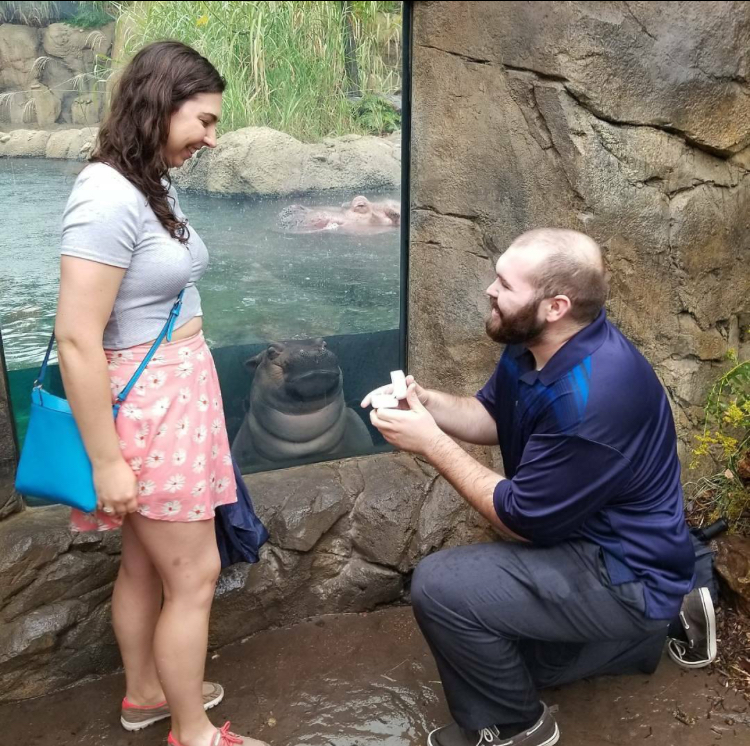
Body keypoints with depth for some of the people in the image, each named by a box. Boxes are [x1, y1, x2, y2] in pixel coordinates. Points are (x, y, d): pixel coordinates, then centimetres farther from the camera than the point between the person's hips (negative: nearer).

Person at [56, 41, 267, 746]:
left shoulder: (153, 185, 6)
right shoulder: (108, 196, -21)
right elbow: (75, 338, -23)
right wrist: (106, 460, -20)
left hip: (178, 391, 9)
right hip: (144, 407, -9)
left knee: (146, 562, 22)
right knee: (194, 574, 5)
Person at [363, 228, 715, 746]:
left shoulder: (591, 399, -35)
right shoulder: (535, 342, -6)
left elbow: (521, 520, -25)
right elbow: (493, 417, 7)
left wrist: (431, 444, -22)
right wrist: (425, 401, -12)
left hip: (624, 571, -9)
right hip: (586, 540, 9)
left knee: (440, 586, -22)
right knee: (515, 661, 23)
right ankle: (648, 627, 31)